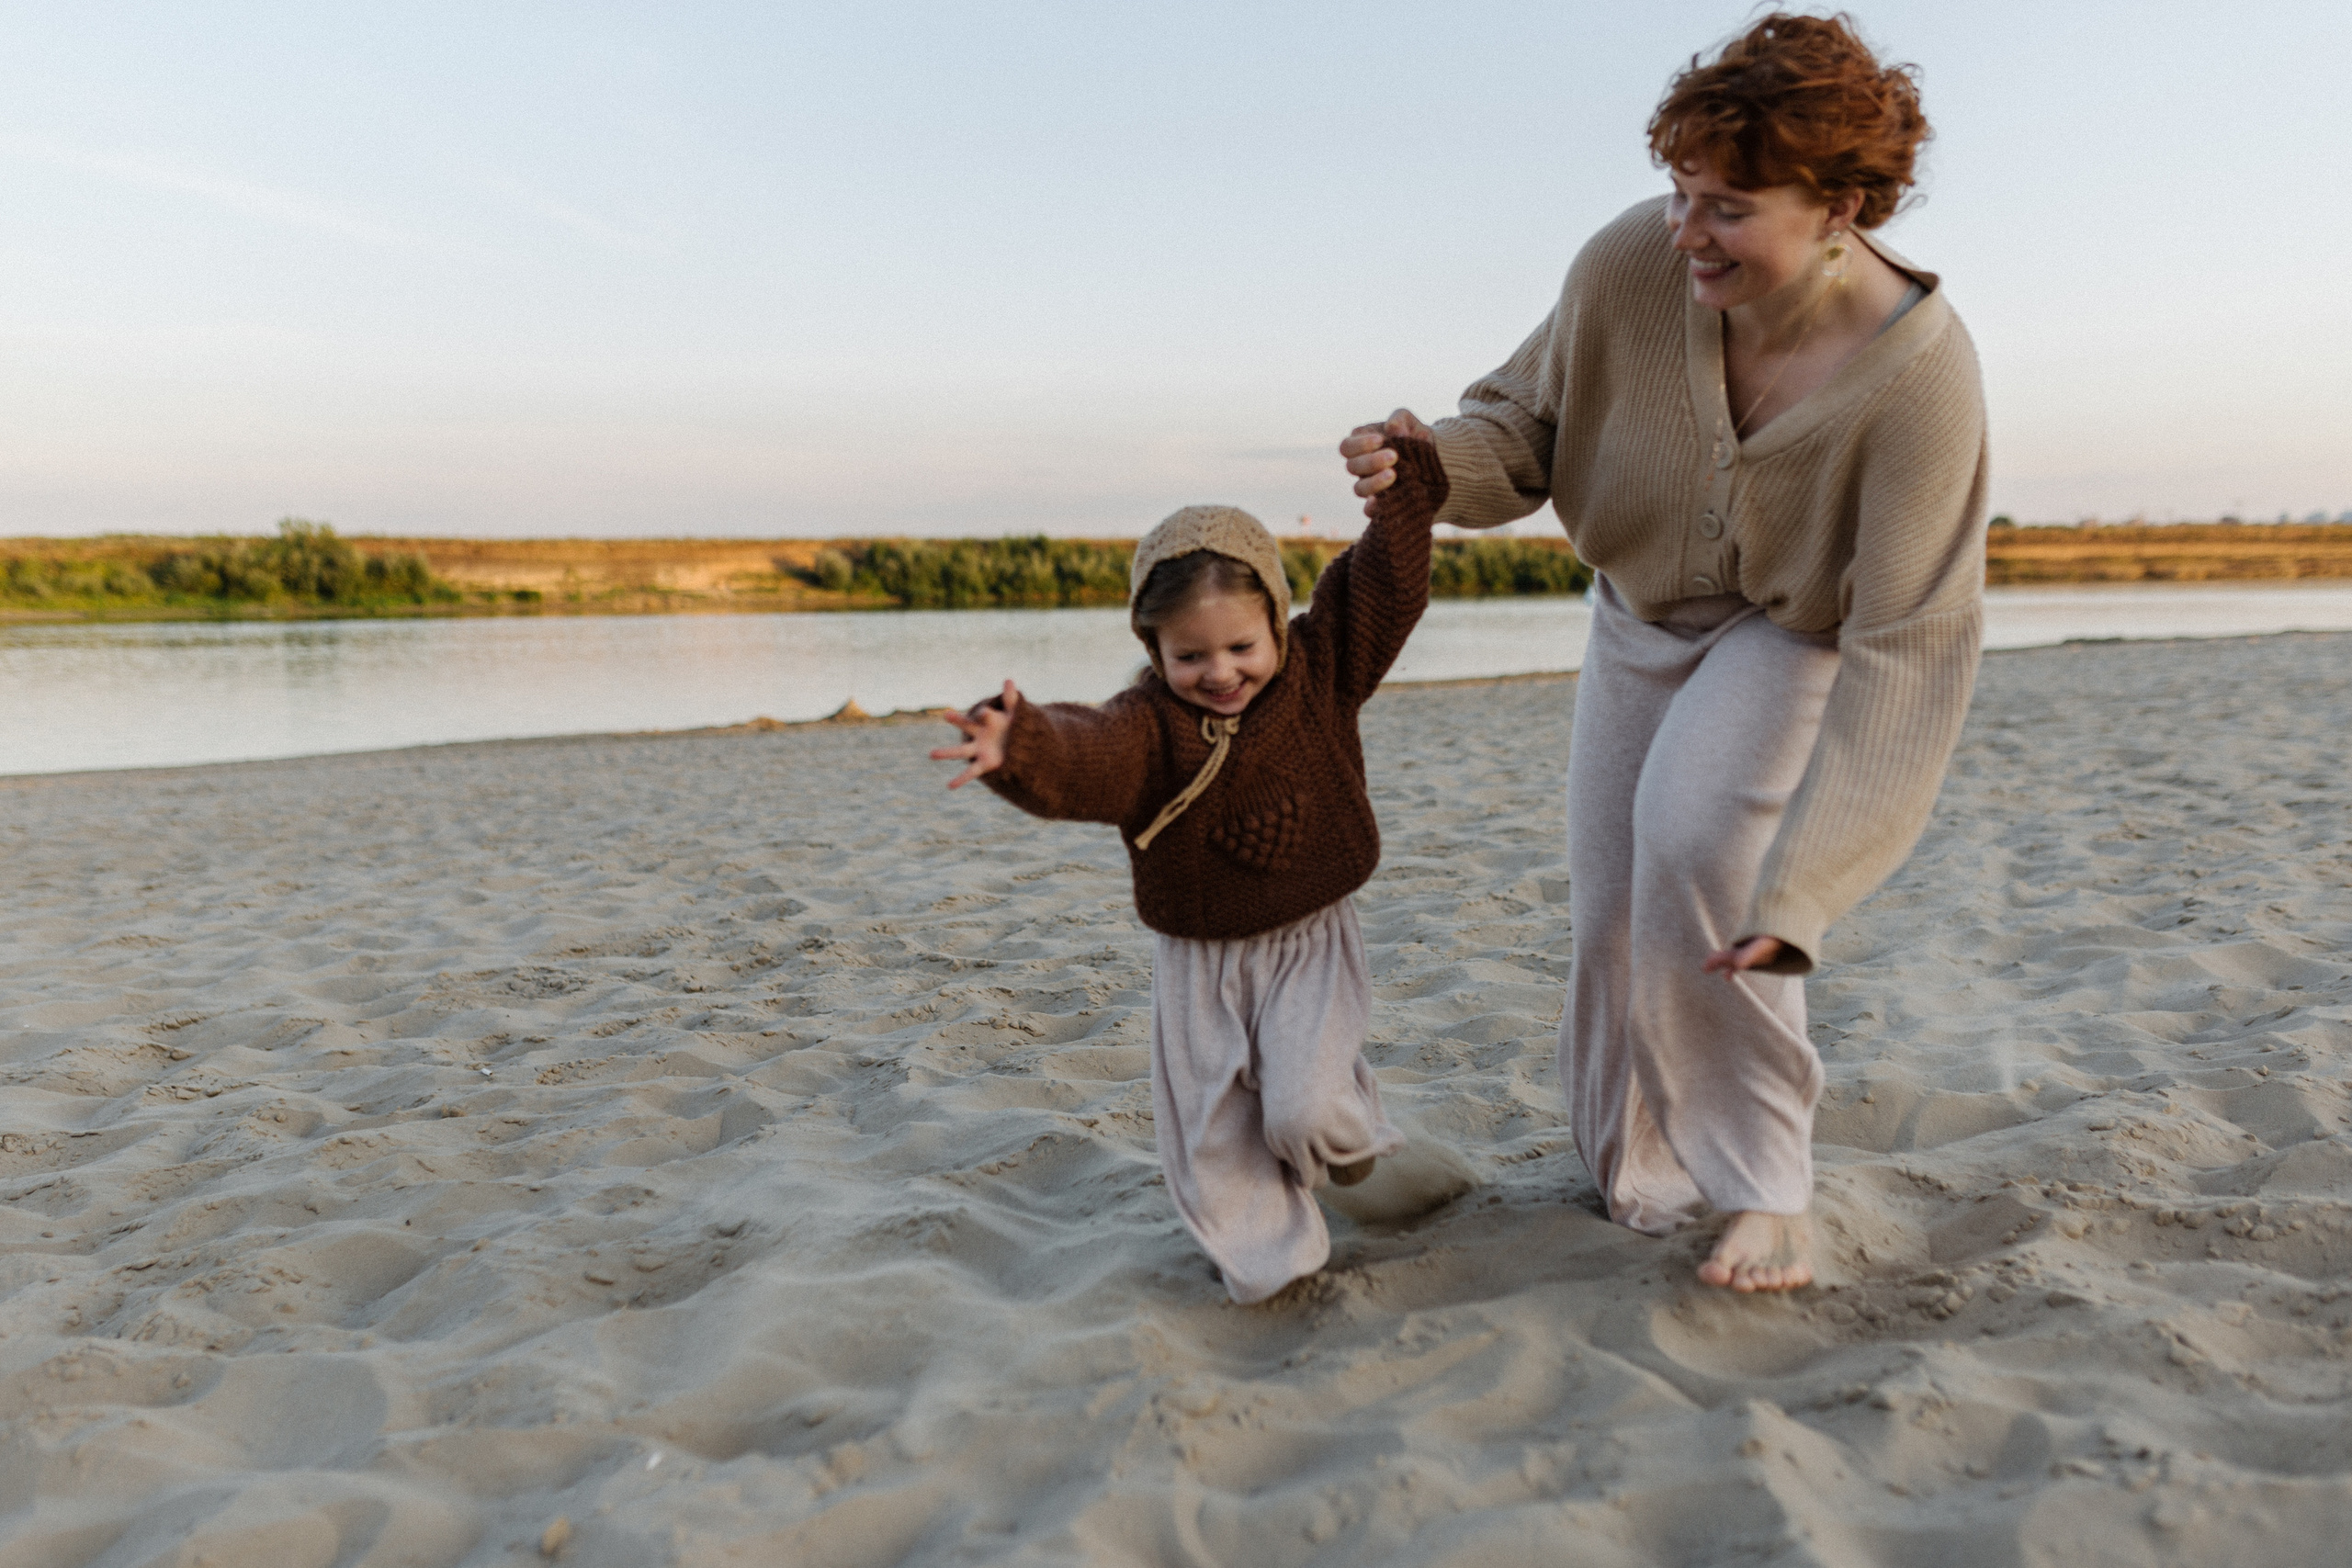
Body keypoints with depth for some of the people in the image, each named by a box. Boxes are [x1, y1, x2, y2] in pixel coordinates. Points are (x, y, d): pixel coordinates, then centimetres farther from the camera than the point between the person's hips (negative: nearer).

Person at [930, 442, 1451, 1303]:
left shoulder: (1321, 668, -7)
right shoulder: (1149, 721, -16)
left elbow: (1387, 588, -8)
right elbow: (1085, 758, -37)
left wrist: (1404, 485, -15)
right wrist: (1020, 749, -58)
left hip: (1310, 940, -1)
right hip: (1199, 957, 1)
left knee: (1305, 1109, -13)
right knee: (1210, 1132, 7)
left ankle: (1346, 1128, 25)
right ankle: (1270, 1257, 31)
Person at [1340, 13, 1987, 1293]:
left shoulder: (1918, 375, -34)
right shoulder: (1632, 264, -27)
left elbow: (1907, 651, -34)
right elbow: (1527, 424, -11)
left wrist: (1802, 885, -41)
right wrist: (1435, 460, -36)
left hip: (1801, 629, -4)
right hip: (1647, 615, 4)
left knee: (1698, 838, -29)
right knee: (1613, 898, 3)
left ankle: (1765, 1186, -9)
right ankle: (1636, 1164, 30)